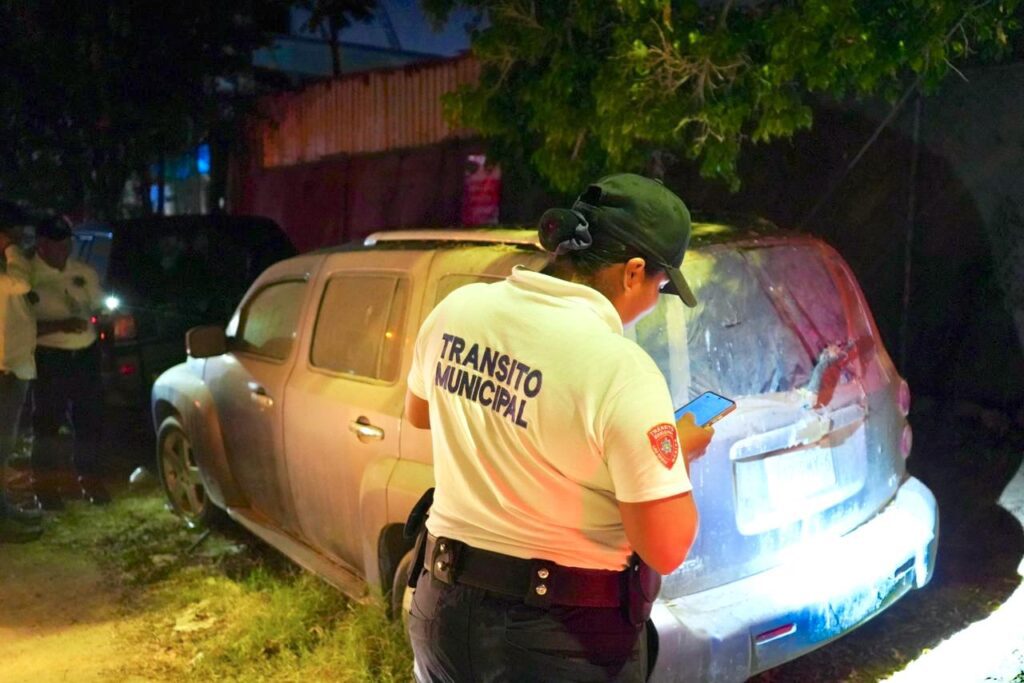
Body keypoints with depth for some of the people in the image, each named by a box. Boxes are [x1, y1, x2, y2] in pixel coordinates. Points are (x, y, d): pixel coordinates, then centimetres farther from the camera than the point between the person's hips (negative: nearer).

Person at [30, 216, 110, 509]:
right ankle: (46, 484, 15)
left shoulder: (85, 273, 8)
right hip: (49, 358, -5)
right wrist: (61, 325, -24)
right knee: (47, 422, 1)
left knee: (90, 419, 9)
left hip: (86, 355, 5)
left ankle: (89, 480, 22)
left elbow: (100, 307, 19)